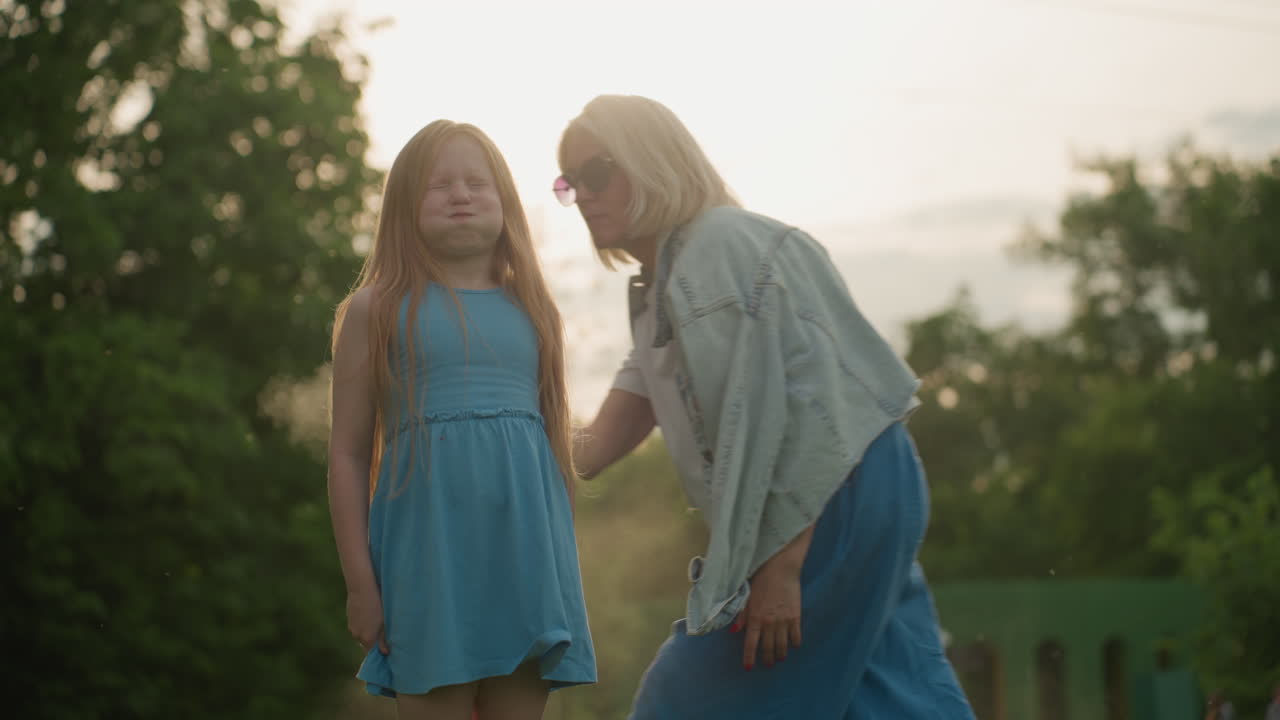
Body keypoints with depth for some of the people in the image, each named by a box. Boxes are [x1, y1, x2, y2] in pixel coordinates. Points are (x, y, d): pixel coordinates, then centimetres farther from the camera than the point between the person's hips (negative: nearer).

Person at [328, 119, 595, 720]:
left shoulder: (532, 310, 14)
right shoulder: (378, 309, 5)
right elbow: (349, 452, 3)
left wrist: (563, 574, 15)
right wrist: (359, 581, -3)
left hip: (524, 551, 3)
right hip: (429, 550, -3)